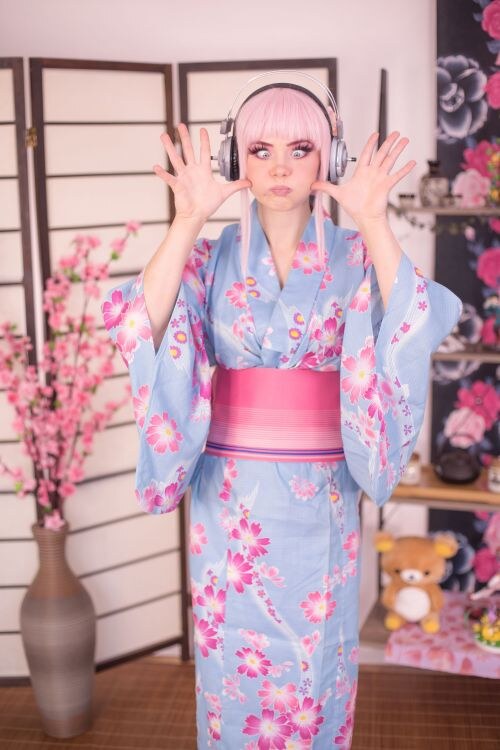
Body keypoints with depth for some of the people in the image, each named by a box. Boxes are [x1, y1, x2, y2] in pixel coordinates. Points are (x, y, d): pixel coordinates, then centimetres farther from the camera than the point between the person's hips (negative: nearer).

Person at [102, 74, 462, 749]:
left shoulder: (353, 256, -1)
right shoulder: (212, 257, 1)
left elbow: (415, 328, -19)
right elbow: (146, 326, -17)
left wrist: (373, 221, -24)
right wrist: (189, 219, -21)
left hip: (322, 494, 0)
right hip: (232, 493, 1)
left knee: (316, 664, 13)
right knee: (235, 665, 12)